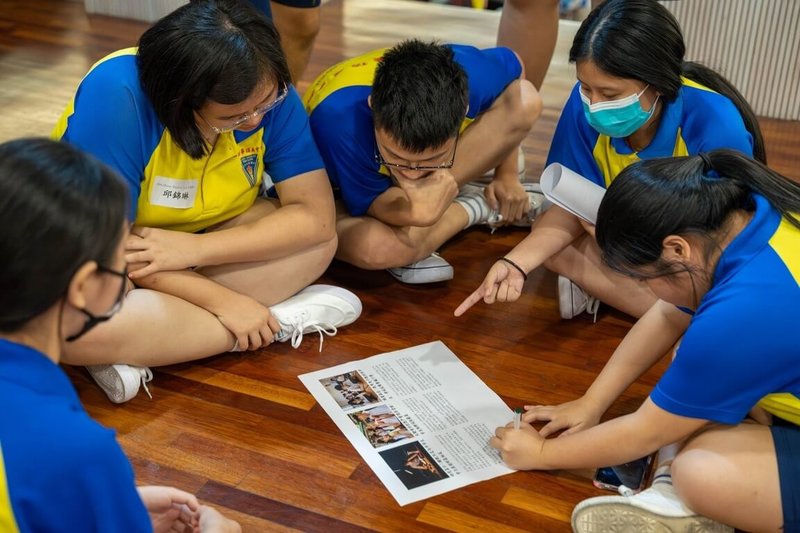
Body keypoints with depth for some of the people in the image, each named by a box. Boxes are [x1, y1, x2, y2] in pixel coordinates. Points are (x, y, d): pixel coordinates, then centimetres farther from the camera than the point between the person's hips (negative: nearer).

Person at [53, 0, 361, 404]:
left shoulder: (266, 93, -18)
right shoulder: (114, 96, -31)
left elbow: (316, 215, -20)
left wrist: (193, 248, -29)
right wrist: (222, 301, -29)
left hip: (203, 248, 4)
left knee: (319, 244, -21)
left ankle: (140, 349, -21)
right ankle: (280, 321, -21)